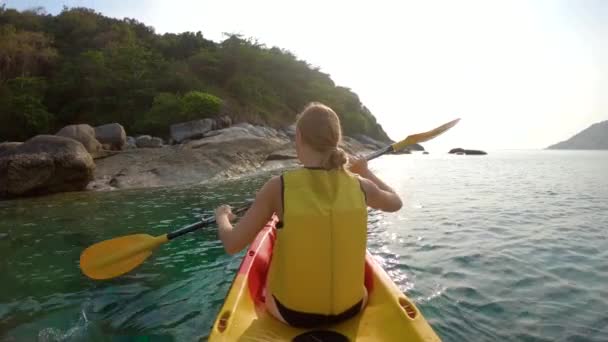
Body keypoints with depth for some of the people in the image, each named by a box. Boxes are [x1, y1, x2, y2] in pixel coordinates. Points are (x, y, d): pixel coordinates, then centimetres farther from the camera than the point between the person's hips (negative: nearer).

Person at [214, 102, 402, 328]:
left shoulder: (279, 186, -21)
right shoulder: (359, 185, -12)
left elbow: (232, 245, -13)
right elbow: (395, 203, 9)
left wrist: (221, 216, 8)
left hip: (293, 312, -2)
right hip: (350, 307, 2)